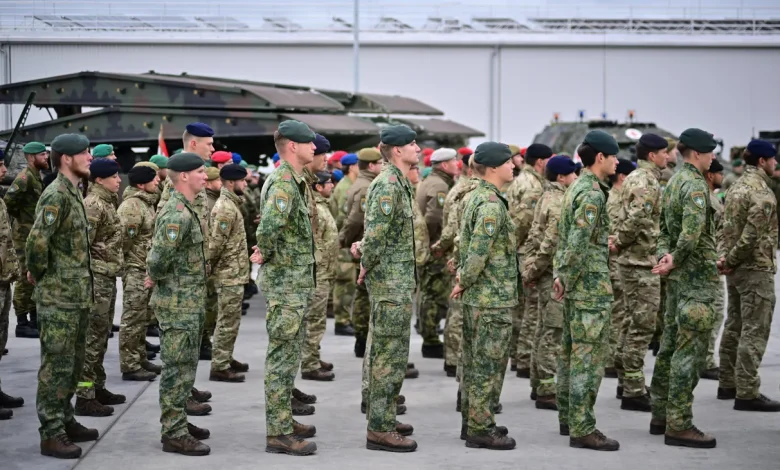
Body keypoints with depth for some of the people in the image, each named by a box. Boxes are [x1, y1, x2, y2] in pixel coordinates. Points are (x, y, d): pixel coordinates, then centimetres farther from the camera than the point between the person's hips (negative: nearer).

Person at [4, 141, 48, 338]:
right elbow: (9, 198, -28)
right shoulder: (25, 176, -16)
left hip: (37, 233, 10)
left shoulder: (37, 176, 13)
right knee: (27, 277, -6)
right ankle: (22, 323, -2)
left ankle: (34, 319, 22)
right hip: (25, 233, -9)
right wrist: (19, 216, -14)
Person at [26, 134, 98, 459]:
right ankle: (51, 435, 1)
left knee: (72, 364, 16)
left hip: (77, 295, 9)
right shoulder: (56, 196, -17)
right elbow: (36, 242, -26)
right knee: (56, 366, -4)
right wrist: (39, 273, -12)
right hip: (58, 297, -9)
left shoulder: (73, 193, 13)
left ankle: (65, 421, 26)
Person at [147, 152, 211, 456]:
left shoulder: (184, 209, 13)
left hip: (189, 303, 10)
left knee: (183, 368, 17)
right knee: (178, 370, -5)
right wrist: (156, 278, -8)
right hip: (178, 304, -10)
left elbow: (159, 254, 22)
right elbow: (158, 260, -27)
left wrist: (155, 277, 8)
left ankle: (177, 423, 27)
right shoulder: (177, 214, -21)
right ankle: (174, 435, 0)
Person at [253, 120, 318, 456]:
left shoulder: (292, 181, 13)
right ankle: (278, 433, -1)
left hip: (295, 282, 10)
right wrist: (265, 254, -20)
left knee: (288, 355, 17)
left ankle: (283, 420, 26)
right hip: (285, 282, -10)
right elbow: (270, 223, -37)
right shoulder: (284, 182, -19)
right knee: (282, 357, -5)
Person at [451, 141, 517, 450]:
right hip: (493, 297, -10)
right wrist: (464, 282, -10)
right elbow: (478, 252, -23)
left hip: (476, 297, 10)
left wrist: (463, 278, 8)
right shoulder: (492, 204, -18)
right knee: (489, 363, -4)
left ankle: (473, 421, 23)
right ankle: (480, 428, 0)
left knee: (475, 361, 15)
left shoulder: (477, 198, 14)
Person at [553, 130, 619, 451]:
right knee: (588, 355, -8)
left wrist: (559, 275, 13)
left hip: (575, 284, 10)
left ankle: (568, 418, 23)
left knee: (571, 352, 15)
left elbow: (564, 237, 16)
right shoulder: (592, 193, -16)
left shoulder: (576, 188, 15)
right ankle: (582, 429, -8)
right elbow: (578, 242, -22)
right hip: (591, 284, -10)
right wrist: (567, 278, -15)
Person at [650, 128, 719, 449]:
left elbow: (664, 228, 14)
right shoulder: (695, 185, -16)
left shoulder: (674, 182, 14)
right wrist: (674, 263, -14)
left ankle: (661, 415, 21)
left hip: (677, 278, 10)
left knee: (671, 344, 14)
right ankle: (678, 425, -7)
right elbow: (692, 233, -27)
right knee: (690, 349, -8)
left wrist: (664, 256, -2)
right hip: (696, 277, -10)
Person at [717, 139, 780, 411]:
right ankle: (747, 393, -9)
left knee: (734, 326, 15)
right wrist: (731, 260, -12)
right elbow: (752, 235, -22)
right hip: (756, 269, -10)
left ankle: (728, 384, 21)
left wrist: (726, 257, 3)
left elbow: (726, 226, 12)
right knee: (754, 332, -8)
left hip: (736, 269, 10)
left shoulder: (736, 187, 13)